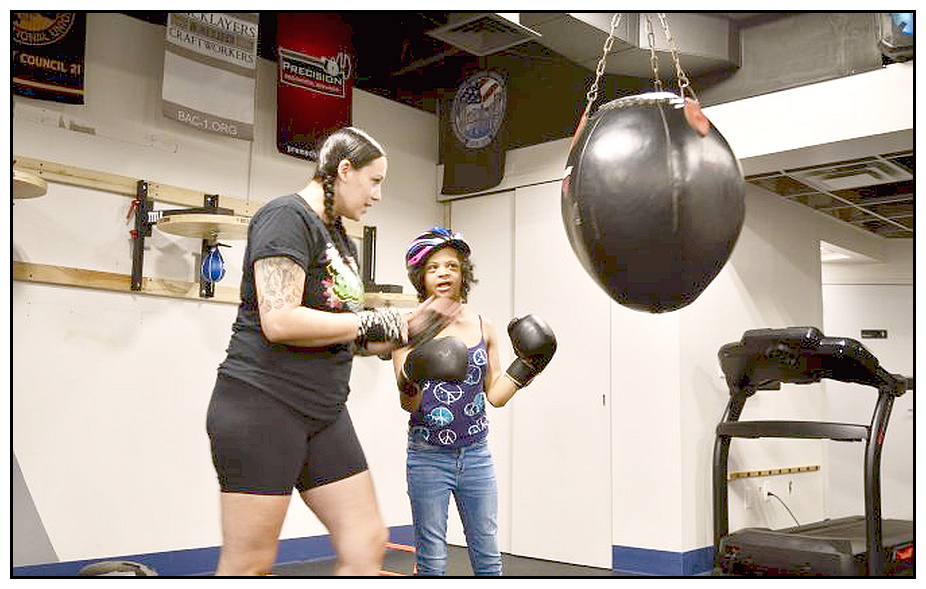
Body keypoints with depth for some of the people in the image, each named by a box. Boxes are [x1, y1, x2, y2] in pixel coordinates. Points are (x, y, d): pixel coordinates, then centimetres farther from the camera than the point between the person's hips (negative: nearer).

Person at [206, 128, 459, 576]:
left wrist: (407, 329, 8)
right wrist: (371, 322, -13)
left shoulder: (341, 241, 19)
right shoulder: (287, 216, -9)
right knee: (248, 565, 0)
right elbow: (279, 321, -22)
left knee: (367, 545, 5)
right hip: (262, 405, -9)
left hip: (324, 413, 9)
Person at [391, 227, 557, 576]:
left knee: (488, 555, 9)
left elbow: (496, 395, 8)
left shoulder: (484, 327, 5)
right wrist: (410, 380, -28)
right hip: (428, 456, -3)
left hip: (476, 455, 3)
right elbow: (408, 405, -8)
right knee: (432, 560, 4)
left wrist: (526, 365, -1)